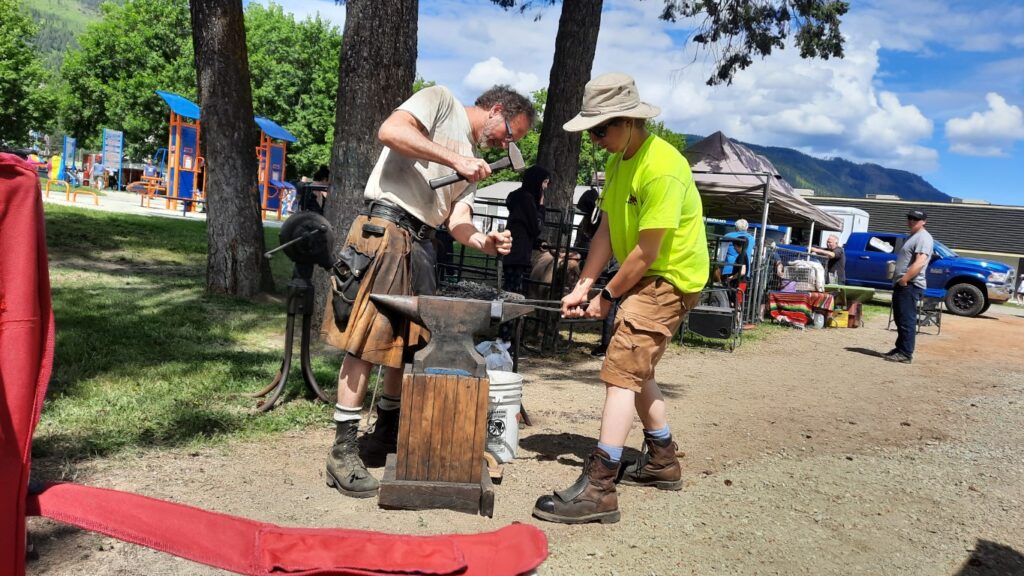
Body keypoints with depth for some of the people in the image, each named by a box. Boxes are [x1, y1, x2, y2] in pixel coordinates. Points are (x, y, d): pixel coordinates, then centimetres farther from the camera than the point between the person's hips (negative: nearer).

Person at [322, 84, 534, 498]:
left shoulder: (473, 162, 23)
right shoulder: (440, 100, 3)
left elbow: (457, 221, 10)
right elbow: (389, 131, -15)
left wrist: (486, 243, -11)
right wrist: (454, 159, -16)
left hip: (421, 246, 9)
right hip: (385, 230, -8)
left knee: (410, 346, 11)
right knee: (365, 343, -9)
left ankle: (386, 437, 27)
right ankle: (344, 451, -2)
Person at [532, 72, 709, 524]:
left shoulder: (661, 169, -25)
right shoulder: (618, 161, 5)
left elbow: (646, 252, -24)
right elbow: (606, 232, 4)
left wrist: (608, 296, -13)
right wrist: (582, 287, -4)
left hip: (671, 278, -10)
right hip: (642, 276, 10)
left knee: (621, 369, -18)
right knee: (637, 368, 19)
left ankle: (598, 489, -20)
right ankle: (662, 461, 36)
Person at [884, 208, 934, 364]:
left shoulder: (923, 238, -11)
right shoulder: (912, 237, 22)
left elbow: (920, 263, -24)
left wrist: (904, 279, -23)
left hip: (910, 285, -11)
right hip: (901, 284, 11)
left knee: (907, 320, -11)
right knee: (900, 320, 16)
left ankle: (906, 354, -10)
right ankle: (900, 349, 24)